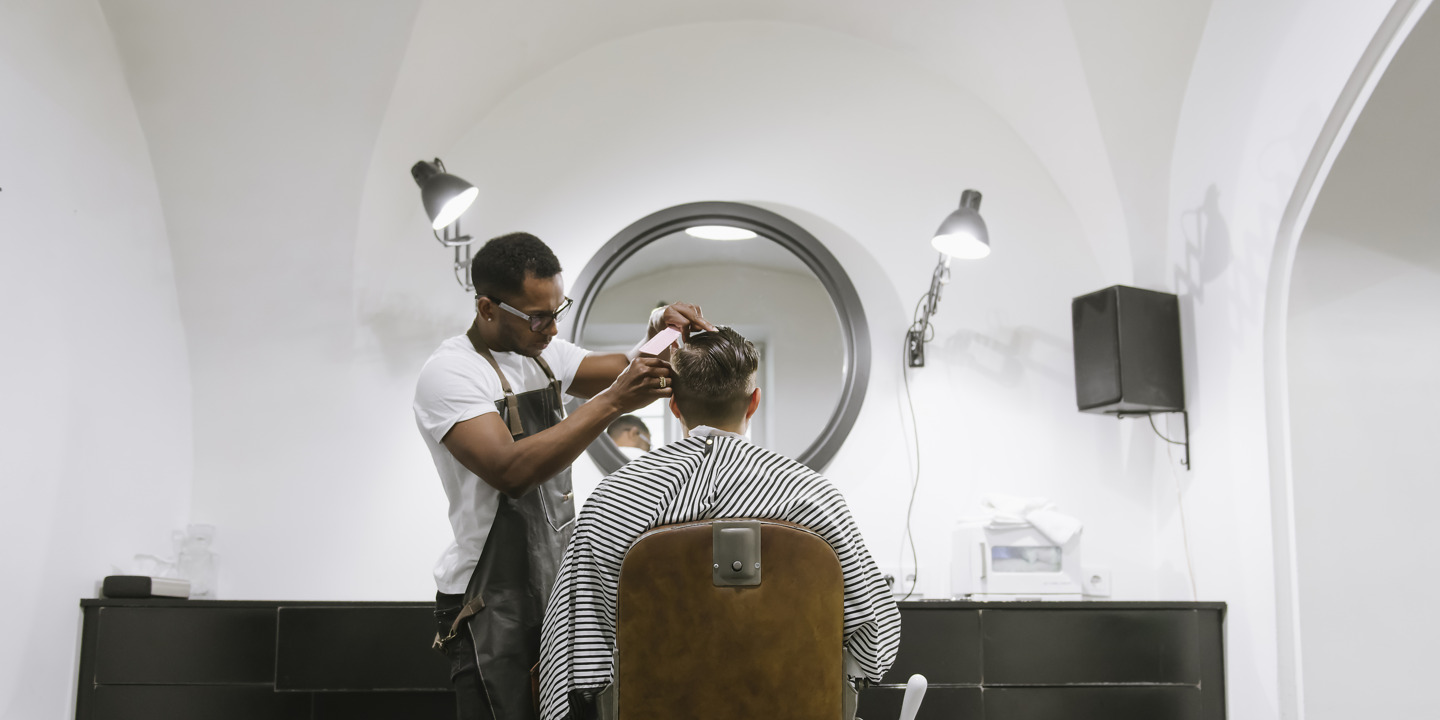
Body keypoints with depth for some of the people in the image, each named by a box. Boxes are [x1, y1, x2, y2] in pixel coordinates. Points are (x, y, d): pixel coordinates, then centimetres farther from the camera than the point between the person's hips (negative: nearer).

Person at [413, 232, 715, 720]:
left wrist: (660, 330, -11)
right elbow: (510, 470, -28)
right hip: (491, 603, -7)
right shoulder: (448, 373, -15)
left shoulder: (543, 351, 10)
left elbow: (626, 372, 9)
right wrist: (612, 403, -31)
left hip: (556, 584, 7)